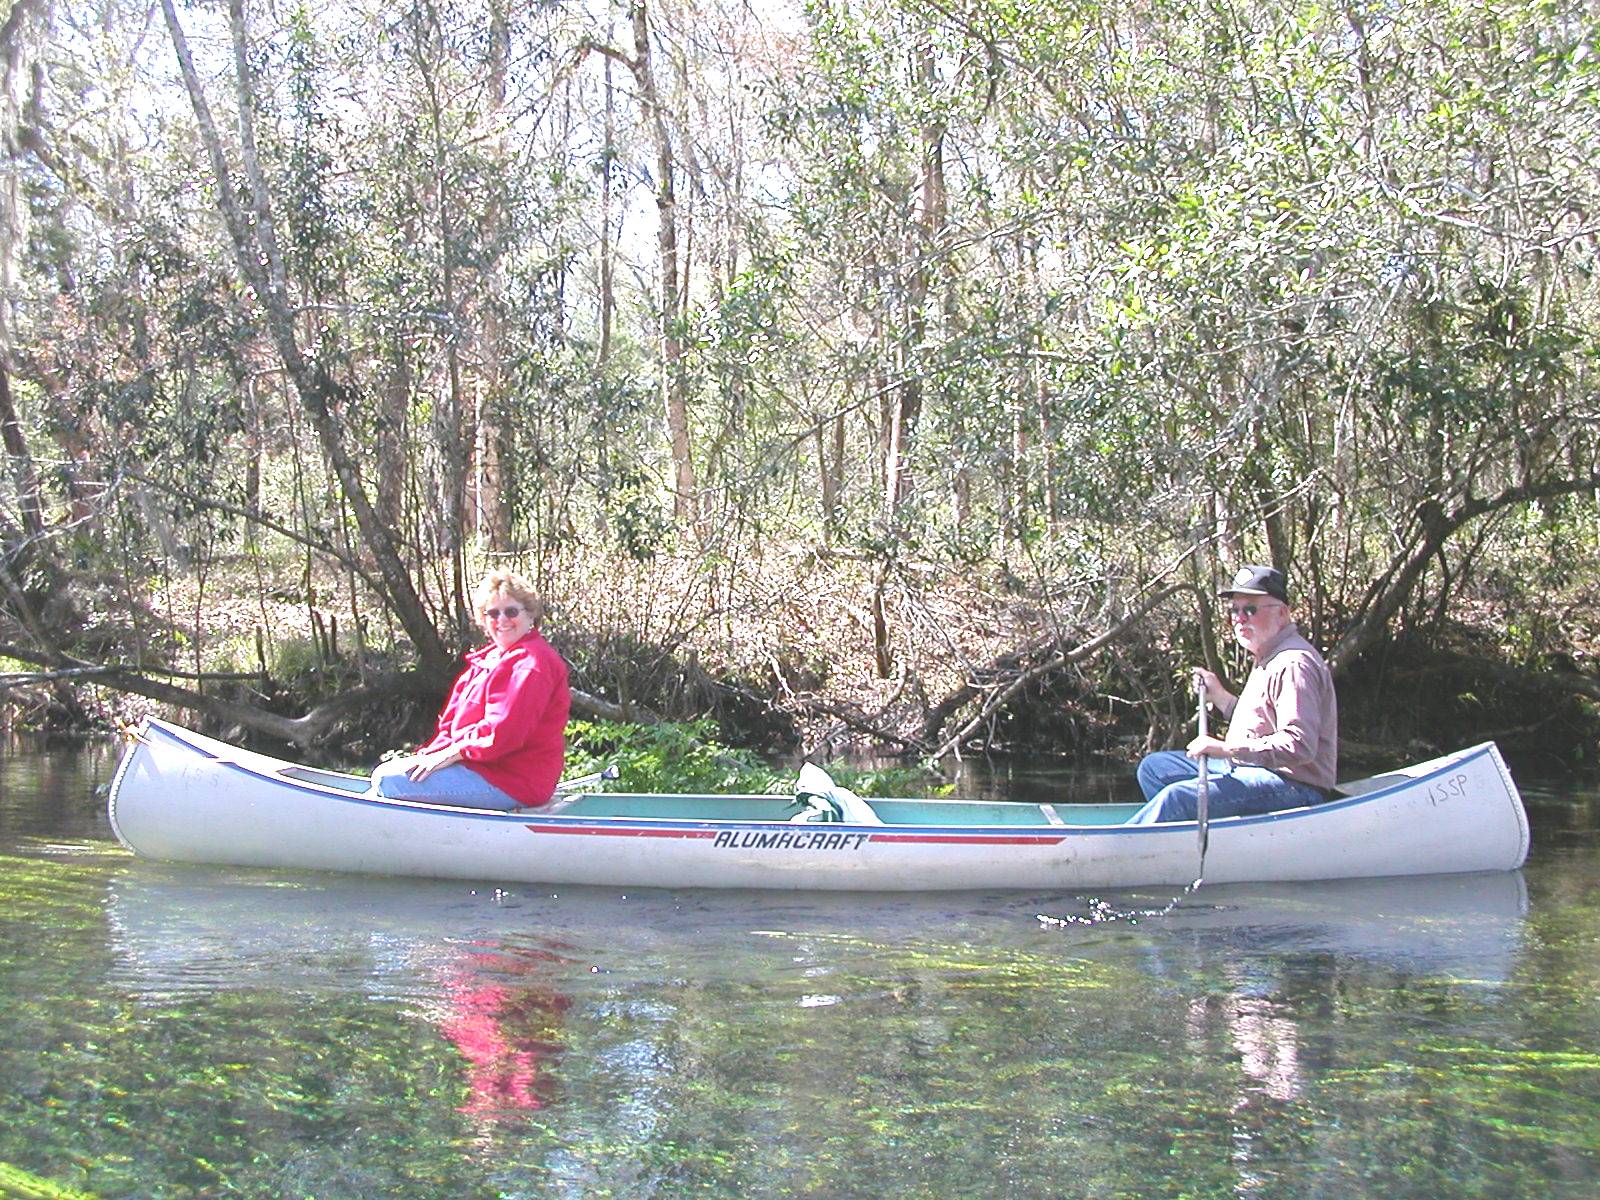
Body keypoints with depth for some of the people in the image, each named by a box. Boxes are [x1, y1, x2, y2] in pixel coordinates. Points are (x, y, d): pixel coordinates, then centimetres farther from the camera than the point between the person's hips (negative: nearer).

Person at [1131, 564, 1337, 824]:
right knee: (1154, 767, 10)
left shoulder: (1293, 664, -17)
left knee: (1178, 797, -28)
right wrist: (1219, 696, 15)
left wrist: (1228, 749, -25)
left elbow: (1300, 745, -26)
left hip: (1294, 785, -11)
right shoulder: (1267, 661, 19)